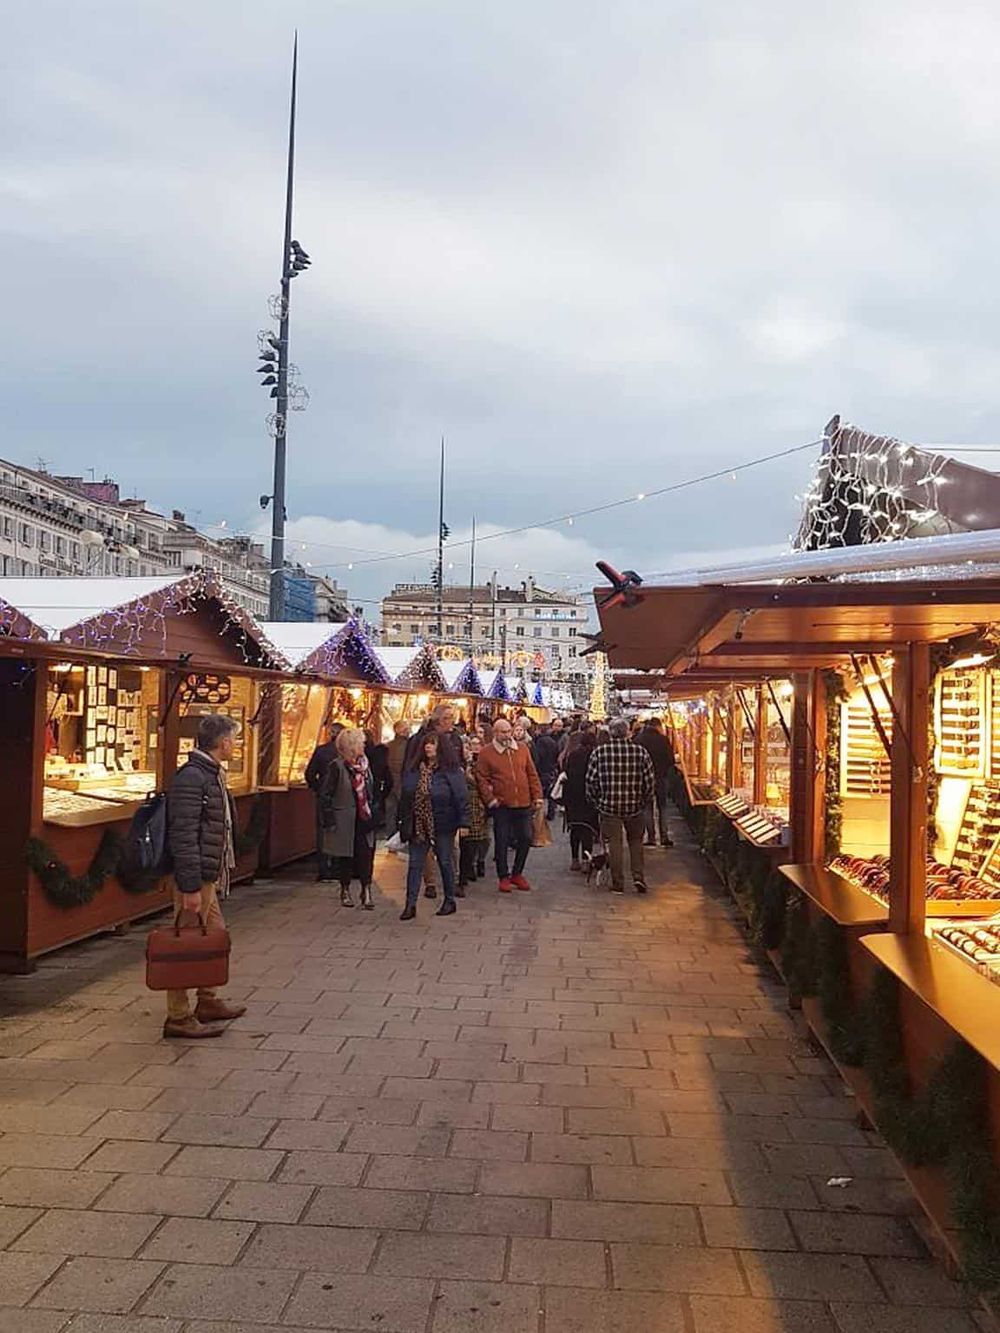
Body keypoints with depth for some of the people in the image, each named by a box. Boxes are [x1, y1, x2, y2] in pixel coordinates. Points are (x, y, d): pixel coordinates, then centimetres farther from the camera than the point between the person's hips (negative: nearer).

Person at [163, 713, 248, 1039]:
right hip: (195, 877, -10)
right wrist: (191, 887, -24)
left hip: (209, 876, 10)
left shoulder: (212, 774, 14)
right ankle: (178, 1017, 7)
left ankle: (208, 1002, 32)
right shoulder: (191, 777, -19)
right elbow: (184, 837, -23)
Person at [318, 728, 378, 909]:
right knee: (345, 857, 6)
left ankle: (366, 891, 0)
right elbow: (326, 795, -9)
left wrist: (374, 813, 12)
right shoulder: (337, 766, -9)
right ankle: (345, 891, 21)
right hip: (344, 820, -4)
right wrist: (329, 820, -12)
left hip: (364, 819, 4)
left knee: (366, 855, -4)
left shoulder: (364, 764, 9)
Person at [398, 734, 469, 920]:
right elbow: (405, 796, 12)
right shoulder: (413, 769, 6)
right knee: (414, 864, 3)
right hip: (418, 826, 4)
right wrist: (403, 821, 11)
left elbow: (461, 798, -9)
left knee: (445, 862, 9)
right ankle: (410, 905, 7)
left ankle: (450, 901, 23)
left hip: (442, 826, -4)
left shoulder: (451, 771, -8)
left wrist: (463, 822, -13)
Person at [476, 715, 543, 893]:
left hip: (523, 804, 3)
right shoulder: (487, 752, -2)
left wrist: (537, 796, 6)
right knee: (502, 841, 2)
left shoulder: (522, 749, 8)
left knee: (525, 838, 7)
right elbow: (481, 778, -2)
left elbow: (532, 774, 11)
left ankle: (517, 873, 24)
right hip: (502, 805, -3)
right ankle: (504, 877, 15)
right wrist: (490, 799, -10)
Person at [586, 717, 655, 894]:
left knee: (614, 844, 8)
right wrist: (644, 802, 12)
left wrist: (596, 803, 10)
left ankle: (617, 884, 11)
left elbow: (591, 780, -3)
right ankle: (638, 876, 7)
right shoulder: (640, 751, -5)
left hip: (609, 806, -1)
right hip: (635, 806, 1)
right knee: (635, 841, 19)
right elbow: (650, 781, -2)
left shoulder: (599, 752, -7)